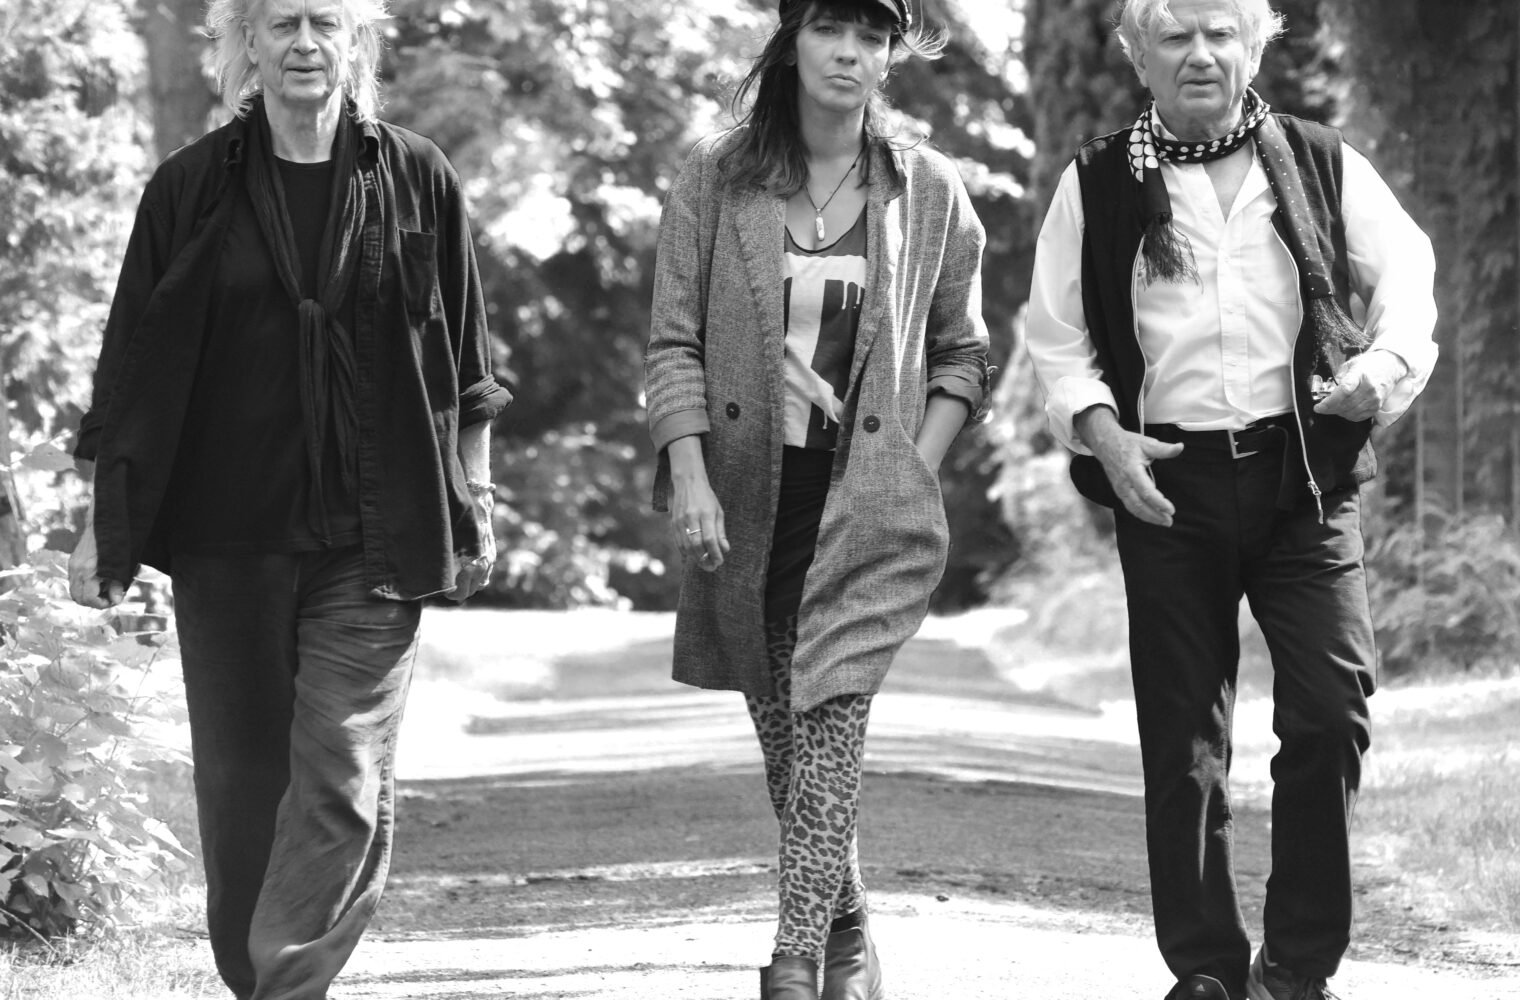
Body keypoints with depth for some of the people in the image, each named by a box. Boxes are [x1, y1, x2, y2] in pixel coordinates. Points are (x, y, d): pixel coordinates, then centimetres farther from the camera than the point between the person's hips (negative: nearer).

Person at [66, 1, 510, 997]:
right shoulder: (191, 188, 4)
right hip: (225, 536, 1)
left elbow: (465, 368, 10)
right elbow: (134, 368, 6)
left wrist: (476, 503, 7)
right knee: (240, 775, 7)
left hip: (372, 540, -1)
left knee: (345, 777, -10)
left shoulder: (417, 180, 4)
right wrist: (105, 521, 3)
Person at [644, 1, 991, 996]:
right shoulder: (715, 178, 4)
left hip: (868, 496, -2)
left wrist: (919, 467, -2)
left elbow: (962, 353, 11)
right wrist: (689, 474, -9)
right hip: (746, 497, 2)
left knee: (831, 712, -17)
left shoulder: (930, 192, 4)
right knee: (781, 728, 9)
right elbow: (674, 341, 2)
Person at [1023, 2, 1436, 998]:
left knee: (1333, 706, -11)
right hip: (1168, 485, 1)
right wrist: (1102, 431, -7)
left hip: (1306, 475, 0)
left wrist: (1384, 366, -11)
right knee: (1184, 739, 3)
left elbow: (1405, 275, 9)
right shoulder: (1096, 187, 7)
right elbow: (1058, 336, 9)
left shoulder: (1325, 166, 7)